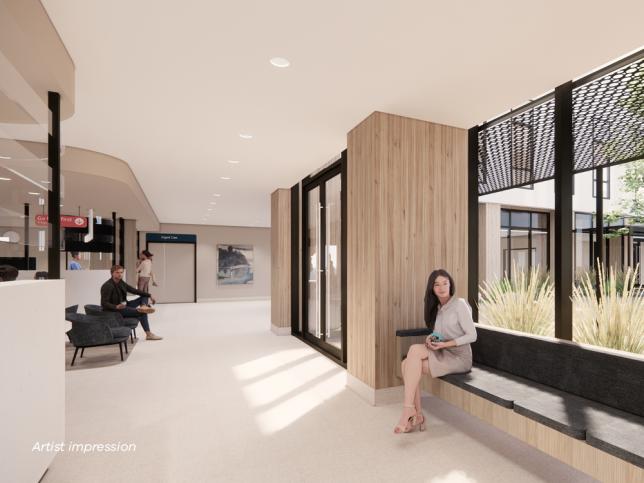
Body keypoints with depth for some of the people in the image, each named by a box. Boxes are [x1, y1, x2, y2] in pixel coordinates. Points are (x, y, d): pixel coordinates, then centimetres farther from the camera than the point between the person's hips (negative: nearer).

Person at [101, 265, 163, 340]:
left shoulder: (121, 283, 7)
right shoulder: (107, 286, -19)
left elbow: (134, 290, 7)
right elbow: (104, 303, -24)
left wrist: (149, 295, -3)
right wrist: (116, 307, -43)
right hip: (115, 310, -9)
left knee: (144, 297, 3)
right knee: (142, 313, -24)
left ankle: (143, 306, -28)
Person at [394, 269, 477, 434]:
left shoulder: (459, 304, -8)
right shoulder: (436, 308, 12)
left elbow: (472, 335, -10)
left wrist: (445, 344, -20)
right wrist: (431, 339, -4)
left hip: (459, 357, -6)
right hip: (442, 356, 6)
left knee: (415, 349, -28)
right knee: (407, 363, -21)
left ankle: (408, 410, -22)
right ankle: (417, 415, -13)